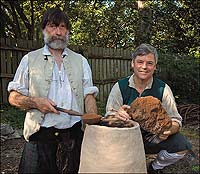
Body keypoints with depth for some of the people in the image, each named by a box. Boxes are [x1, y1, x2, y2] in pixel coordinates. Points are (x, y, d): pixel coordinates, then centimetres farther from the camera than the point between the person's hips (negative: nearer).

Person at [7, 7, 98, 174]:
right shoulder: (30, 59, 6)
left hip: (74, 134, 2)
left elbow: (89, 96, 6)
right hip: (40, 135, -1)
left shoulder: (80, 61, 11)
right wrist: (35, 102, -13)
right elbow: (13, 97, 6)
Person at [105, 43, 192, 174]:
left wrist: (168, 130, -30)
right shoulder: (120, 87, -6)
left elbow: (176, 121, -5)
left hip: (154, 138, 1)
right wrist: (117, 115, -32)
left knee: (182, 146, -22)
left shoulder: (163, 89, -4)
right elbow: (109, 116, -7)